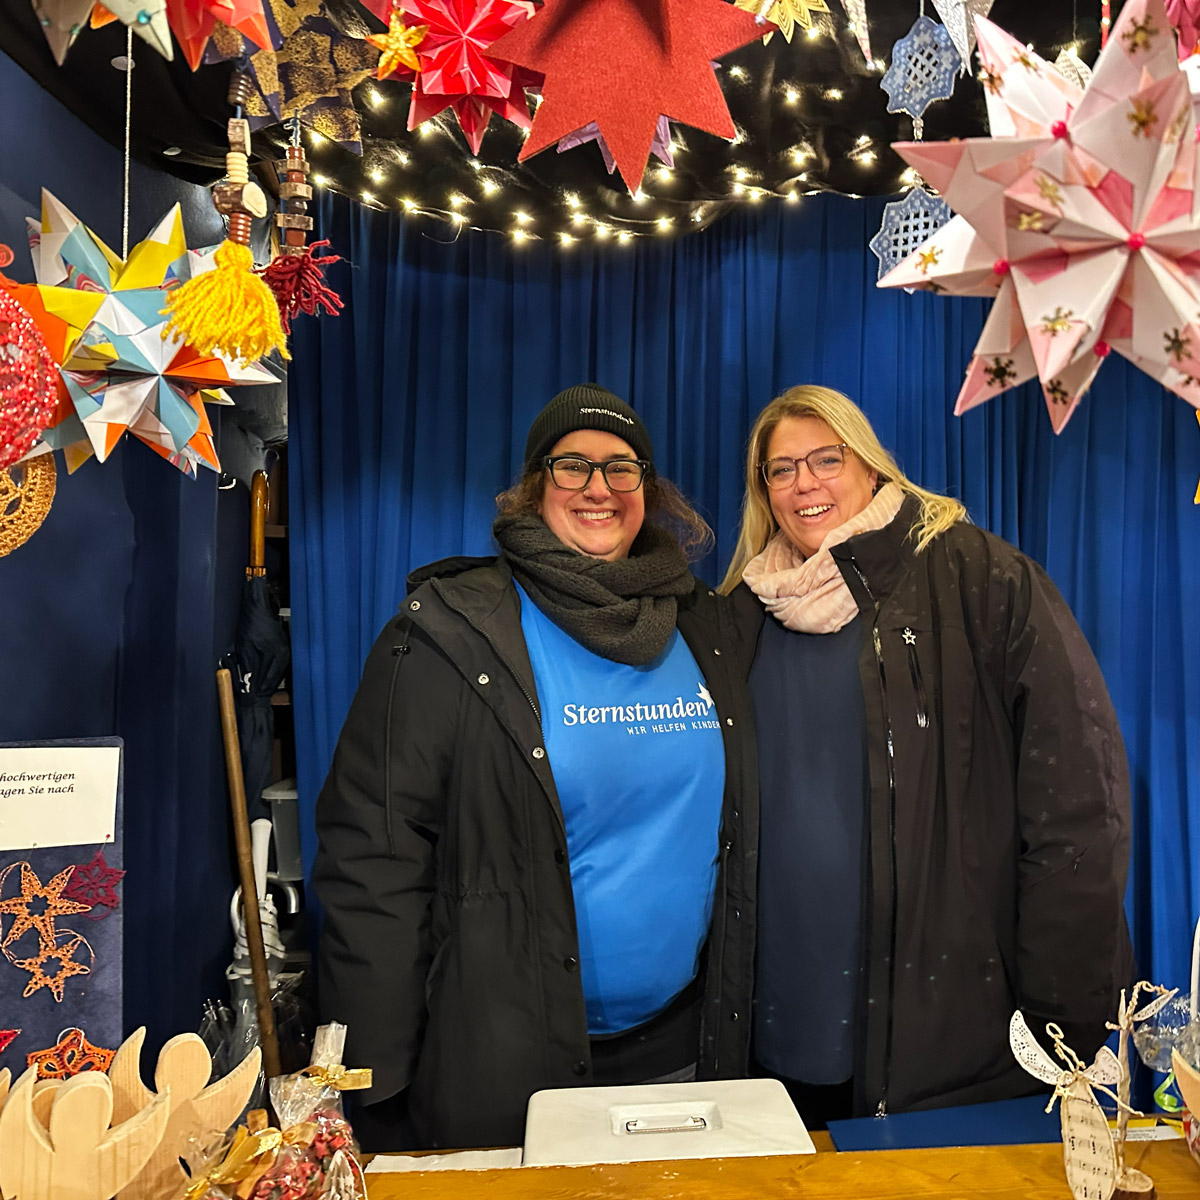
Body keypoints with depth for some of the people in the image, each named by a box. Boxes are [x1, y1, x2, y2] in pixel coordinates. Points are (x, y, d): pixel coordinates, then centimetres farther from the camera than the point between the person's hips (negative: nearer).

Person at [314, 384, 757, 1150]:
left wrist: (735, 1023, 12)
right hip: (503, 1072, -4)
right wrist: (375, 1090, -13)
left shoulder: (707, 628, 3)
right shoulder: (451, 632, -13)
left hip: (680, 1049, 5)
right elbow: (375, 856, -14)